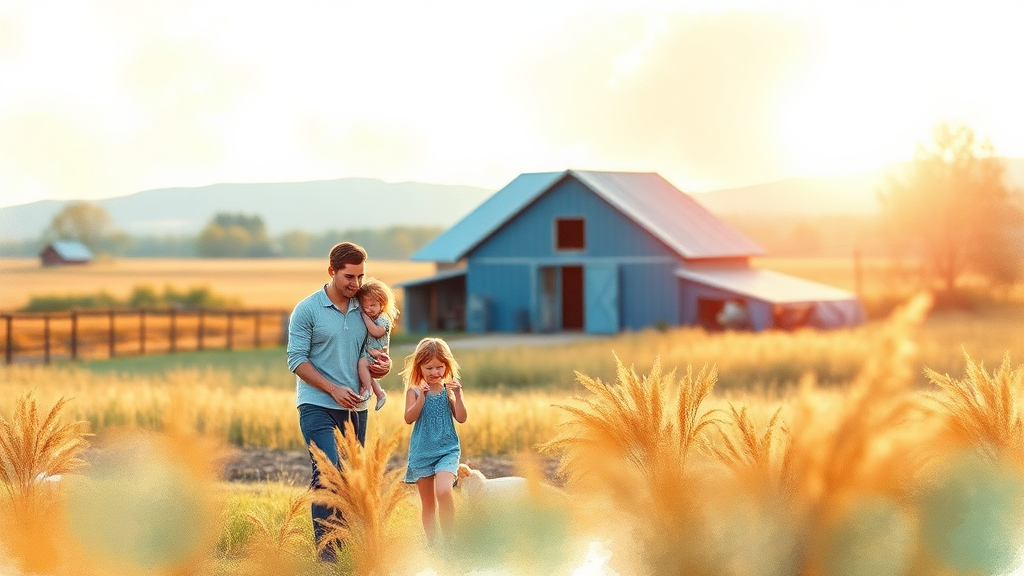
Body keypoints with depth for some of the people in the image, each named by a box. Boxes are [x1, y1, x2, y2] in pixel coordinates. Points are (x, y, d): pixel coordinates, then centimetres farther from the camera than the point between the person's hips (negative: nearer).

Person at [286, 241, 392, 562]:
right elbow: (297, 359, -9)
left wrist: (385, 365, -5)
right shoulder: (307, 310, -5)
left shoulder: (365, 310, 10)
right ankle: (326, 551, -16)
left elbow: (375, 352, 20)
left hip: (355, 408, 5)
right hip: (317, 406, -5)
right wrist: (334, 389, -16)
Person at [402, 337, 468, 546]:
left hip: (447, 450, -1)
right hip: (421, 451, 1)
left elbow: (461, 418, -6)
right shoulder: (414, 391, -1)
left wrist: (457, 395, -18)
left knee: (443, 491, -24)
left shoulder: (449, 390, 1)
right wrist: (422, 397, -24)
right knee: (428, 503, 9)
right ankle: (432, 543, 21)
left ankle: (449, 539, -15)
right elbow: (409, 418, -13)